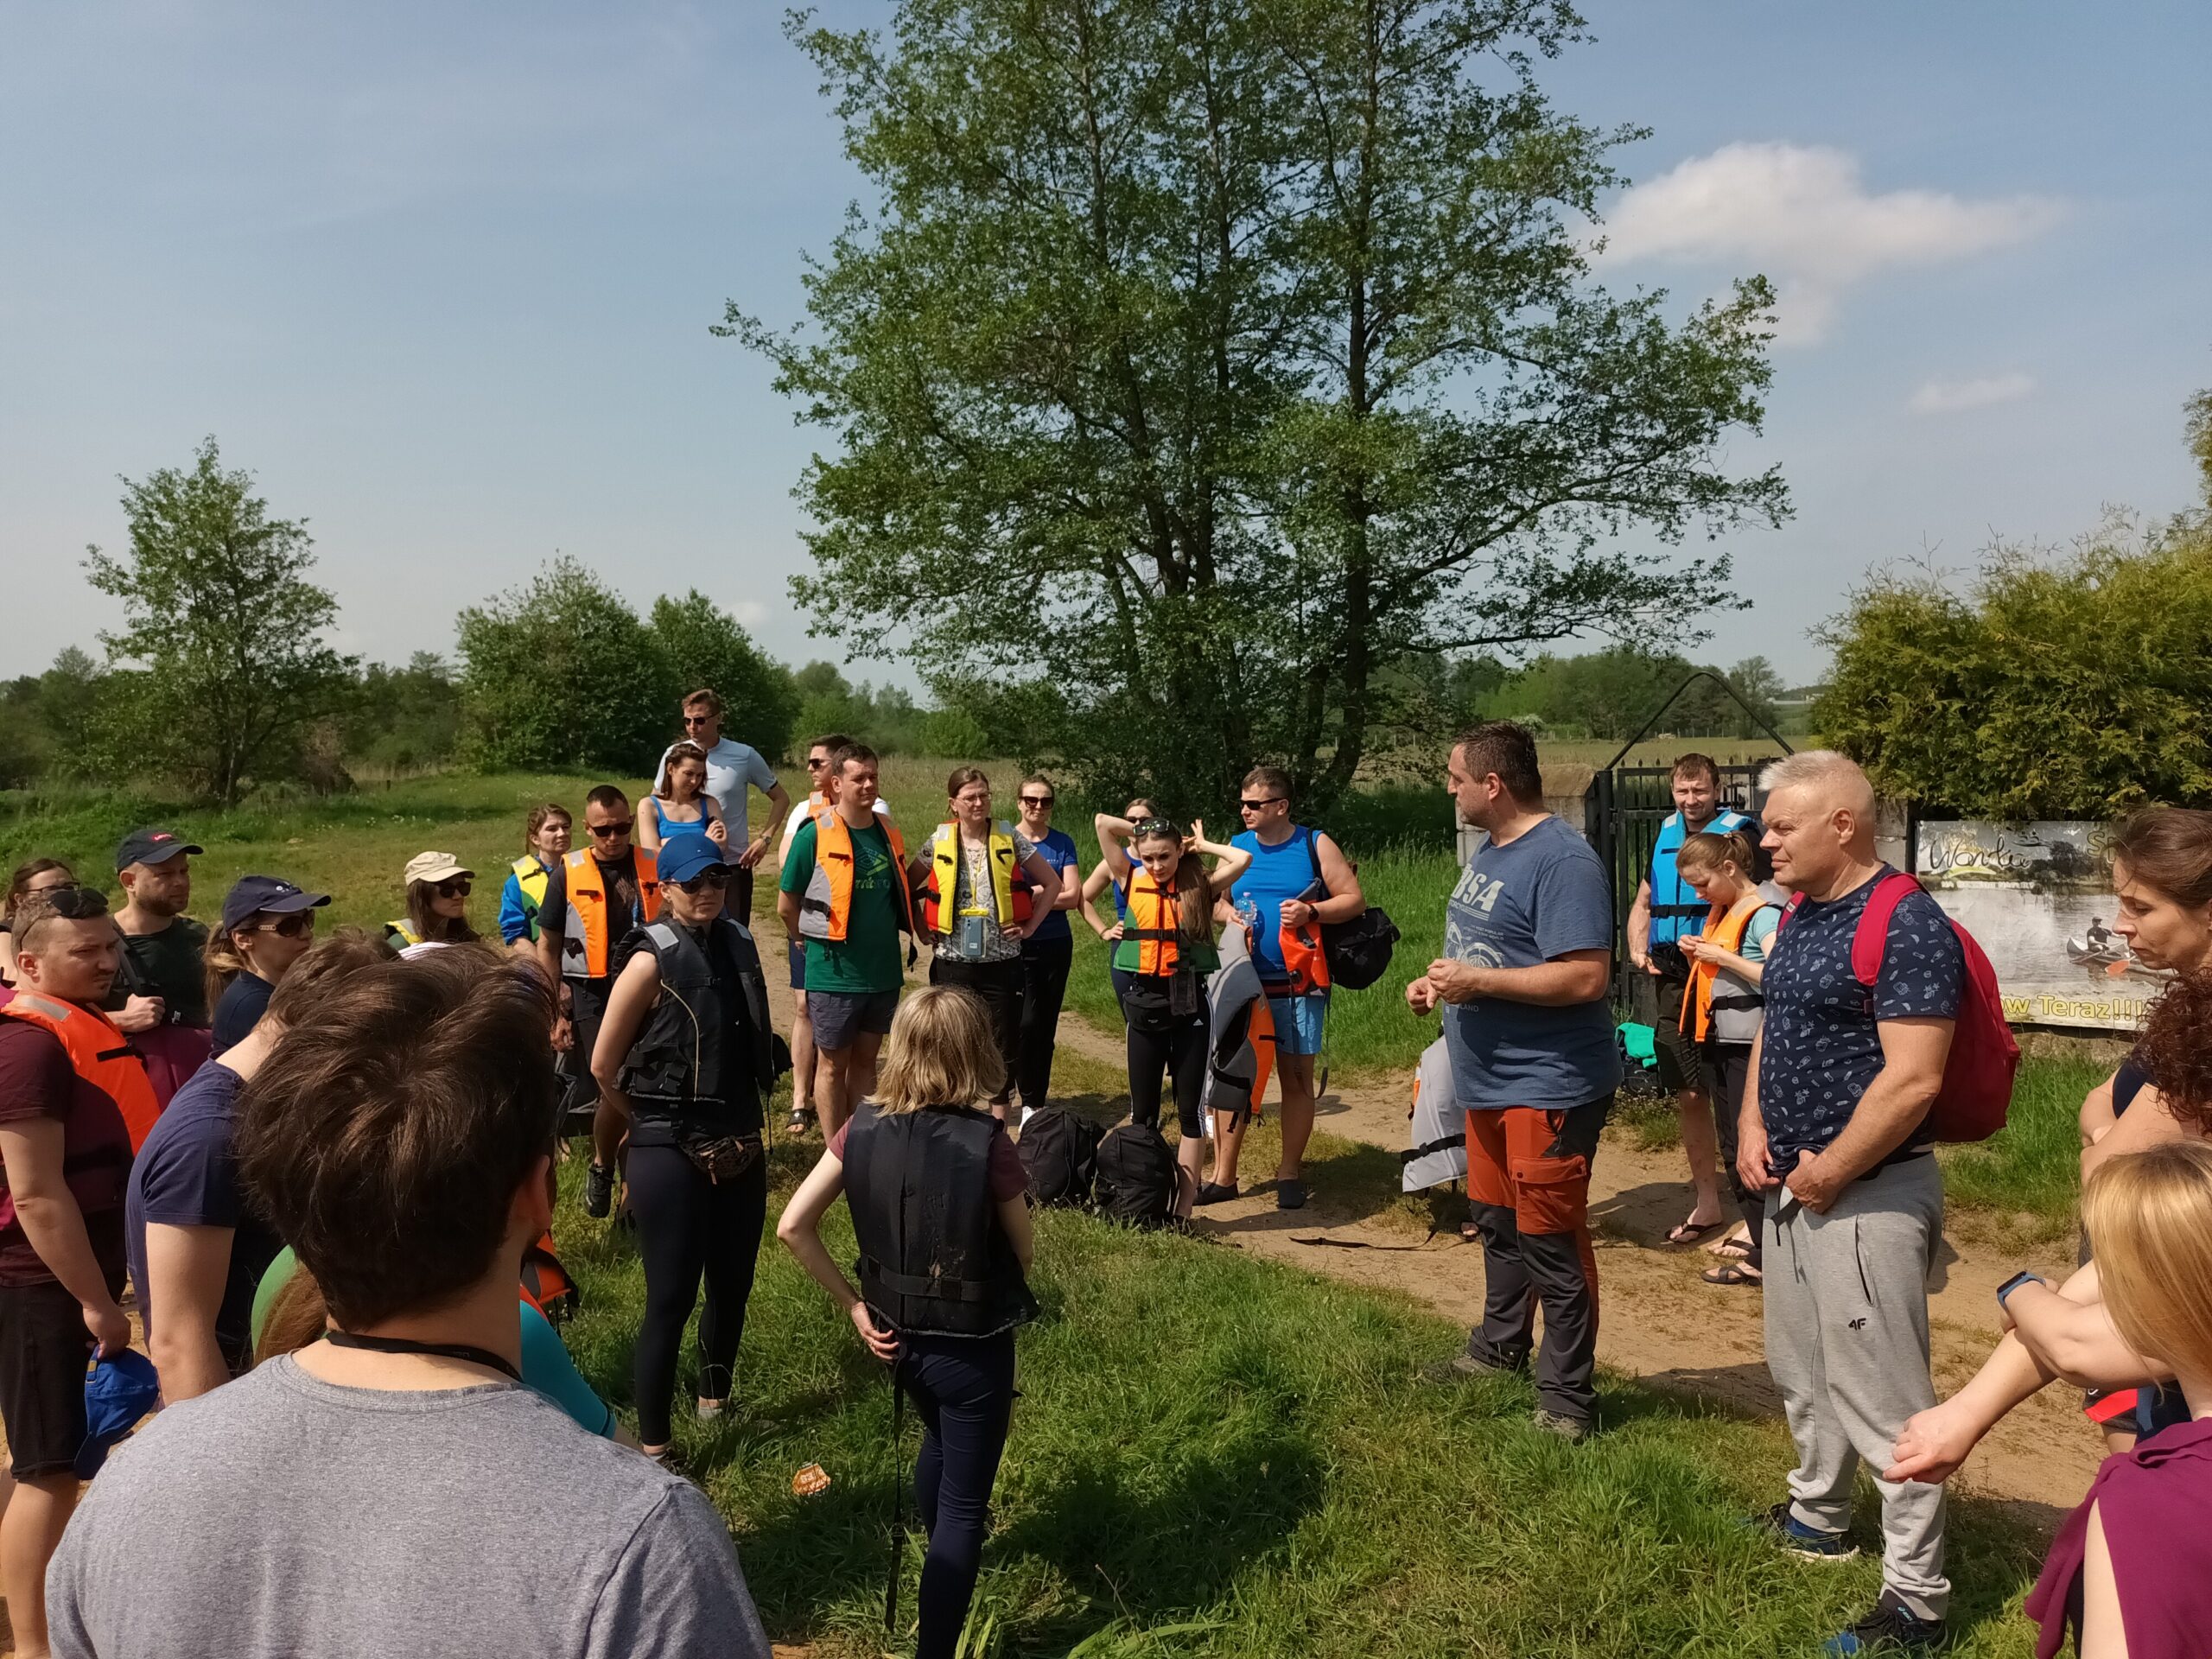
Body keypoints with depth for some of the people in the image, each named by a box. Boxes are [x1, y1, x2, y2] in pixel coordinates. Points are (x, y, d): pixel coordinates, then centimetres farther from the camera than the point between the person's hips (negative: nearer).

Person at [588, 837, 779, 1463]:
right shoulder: (652, 960, -13)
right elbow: (604, 1067, -9)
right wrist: (653, 1120, 4)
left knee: (733, 1283, 17)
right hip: (670, 1152, -6)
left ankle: (715, 1396, 39)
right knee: (671, 1297, -2)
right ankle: (653, 1445, 9)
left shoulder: (738, 943, 5)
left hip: (740, 1146, 6)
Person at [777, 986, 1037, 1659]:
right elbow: (1024, 1254, -10)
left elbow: (793, 1227, -9)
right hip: (973, 1346, -6)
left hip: (899, 1336, 6)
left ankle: (943, 1548, 63)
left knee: (940, 1439, 36)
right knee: (963, 1501, 12)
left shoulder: (863, 1128, -11)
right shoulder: (988, 1143, -23)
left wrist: (853, 1304, -1)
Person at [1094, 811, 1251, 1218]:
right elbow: (1103, 823, -3)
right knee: (1142, 1109, 10)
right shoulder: (1132, 882, 2)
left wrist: (1202, 844, -2)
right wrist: (1140, 831, 8)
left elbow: (1243, 859, -17)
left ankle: (1184, 1208, 9)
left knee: (1190, 1108, 4)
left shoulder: (1200, 887, -1)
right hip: (1144, 1000, 2)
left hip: (1188, 1001, -2)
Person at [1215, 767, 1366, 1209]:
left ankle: (1289, 1174, 17)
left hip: (1299, 985, -2)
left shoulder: (1315, 845, -1)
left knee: (1296, 1079, 5)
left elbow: (1354, 899, -1)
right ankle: (1223, 1176, 11)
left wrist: (1312, 912, -17)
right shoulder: (1235, 847, 7)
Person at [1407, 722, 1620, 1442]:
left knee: (1550, 1242, 0)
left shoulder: (1562, 861, -21)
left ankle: (1566, 1397, 14)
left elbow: (1586, 976, -27)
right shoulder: (1489, 851, 11)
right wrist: (1440, 984, 6)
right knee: (1496, 1221, 22)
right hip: (1490, 1080, 10)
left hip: (1549, 1086, -10)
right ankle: (1499, 1347, 40)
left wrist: (1477, 982, -25)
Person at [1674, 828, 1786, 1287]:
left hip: (1750, 1046, -9)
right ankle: (1754, 1232, 22)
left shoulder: (1764, 912, -12)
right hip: (1717, 1041, 9)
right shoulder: (1720, 911, 14)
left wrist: (1722, 956, -22)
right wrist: (1696, 954, 2)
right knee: (1731, 1147, 13)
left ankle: (1762, 1256, 0)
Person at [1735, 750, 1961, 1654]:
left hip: (1868, 1195, -9)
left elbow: (1912, 1080, -24)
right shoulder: (1799, 915, 9)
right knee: (1800, 1369, 23)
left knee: (1881, 1395, 0)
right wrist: (1753, 1126, 4)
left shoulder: (1907, 926, -20)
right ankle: (1816, 1519, 43)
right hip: (1792, 1183, 9)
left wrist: (1829, 1172, -17)